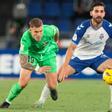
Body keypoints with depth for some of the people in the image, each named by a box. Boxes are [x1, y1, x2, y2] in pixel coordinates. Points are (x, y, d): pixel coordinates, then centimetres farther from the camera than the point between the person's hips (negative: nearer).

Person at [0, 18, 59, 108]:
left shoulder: (49, 30, -34)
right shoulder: (25, 39, -39)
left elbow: (56, 29, -5)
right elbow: (22, 62, -40)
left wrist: (55, 42, 15)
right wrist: (37, 69, -54)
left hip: (48, 54, 2)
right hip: (31, 54, -2)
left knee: (52, 86, -4)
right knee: (23, 82, -17)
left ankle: (52, 89, 36)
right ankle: (7, 101, 7)